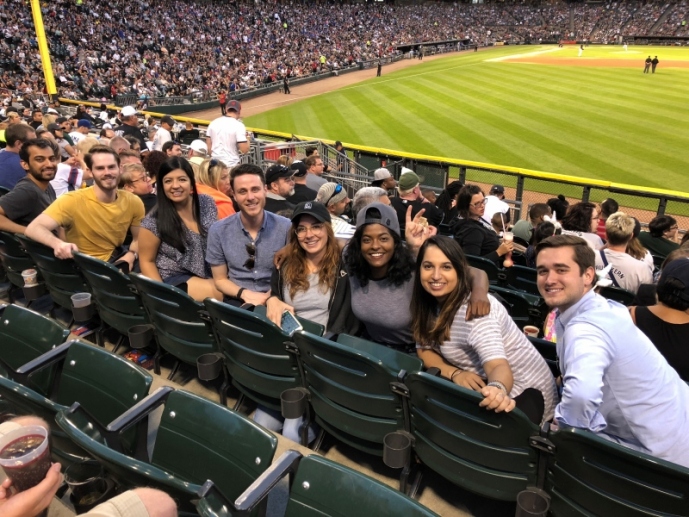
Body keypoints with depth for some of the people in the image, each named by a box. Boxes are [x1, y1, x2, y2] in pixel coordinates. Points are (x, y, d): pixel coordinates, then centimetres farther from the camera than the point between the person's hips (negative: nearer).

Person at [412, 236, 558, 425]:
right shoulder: (430, 302, -5)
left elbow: (499, 367, -36)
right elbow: (424, 349, 1)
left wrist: (498, 390, -59)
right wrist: (455, 373, -18)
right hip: (484, 384, 7)